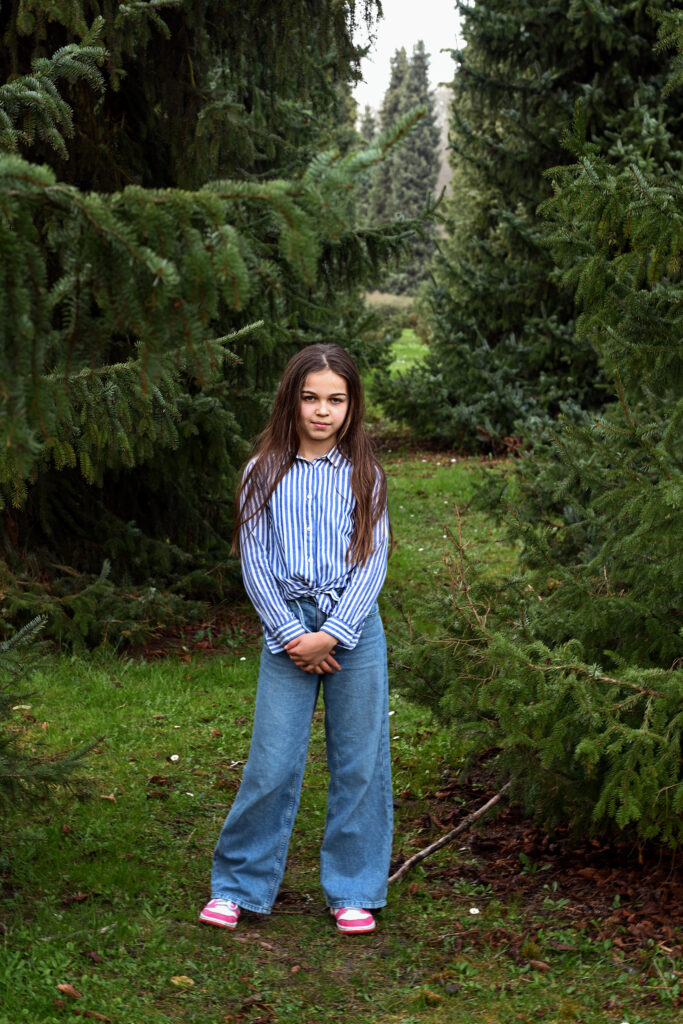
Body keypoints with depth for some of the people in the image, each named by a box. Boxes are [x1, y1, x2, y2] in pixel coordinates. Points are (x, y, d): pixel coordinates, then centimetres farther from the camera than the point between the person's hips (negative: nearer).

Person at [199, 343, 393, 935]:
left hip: (353, 626, 1)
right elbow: (255, 563, 1)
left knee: (358, 763, 5)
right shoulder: (265, 473, 4)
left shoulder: (363, 474, 4)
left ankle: (354, 892, 19)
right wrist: (291, 634, -8)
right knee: (272, 764, 0)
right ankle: (238, 886, 16)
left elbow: (373, 563, -1)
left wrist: (330, 635, -10)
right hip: (287, 625, 0)